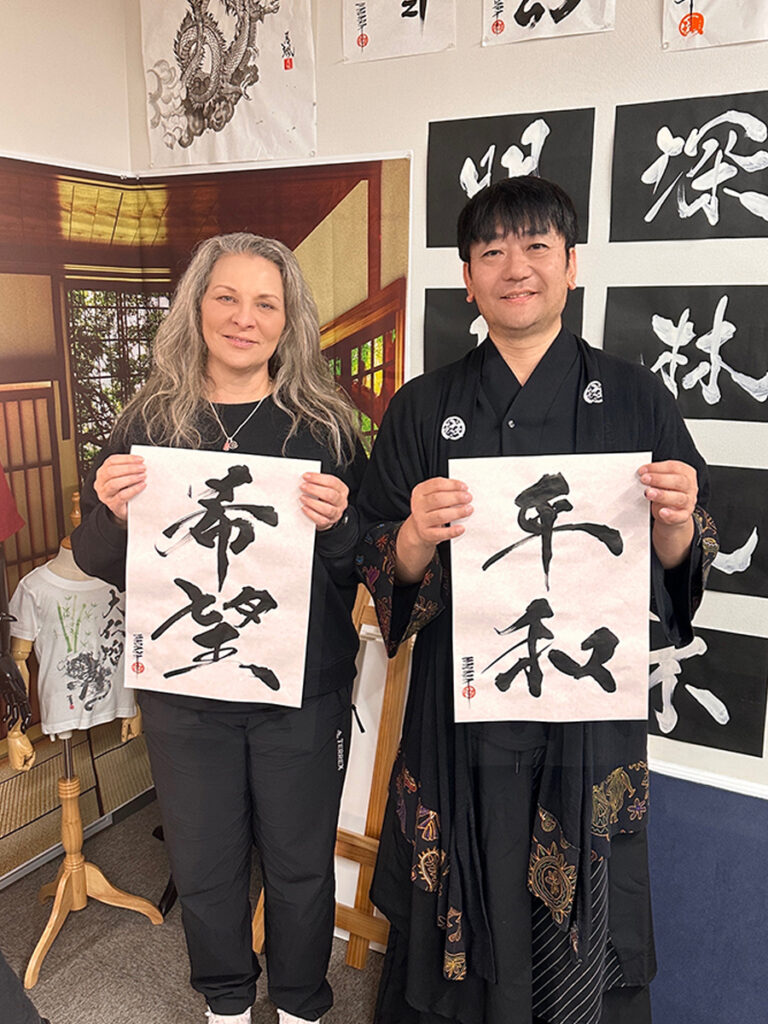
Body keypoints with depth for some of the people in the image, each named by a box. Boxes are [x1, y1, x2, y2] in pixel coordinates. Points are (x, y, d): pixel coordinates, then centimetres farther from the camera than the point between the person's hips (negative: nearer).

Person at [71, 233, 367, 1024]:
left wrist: (338, 525, -23)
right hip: (183, 691, 2)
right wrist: (112, 514, -17)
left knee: (300, 863, 15)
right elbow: (98, 562, 4)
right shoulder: (149, 422, 0)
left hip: (303, 691, -1)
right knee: (203, 865, 18)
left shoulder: (326, 424, -4)